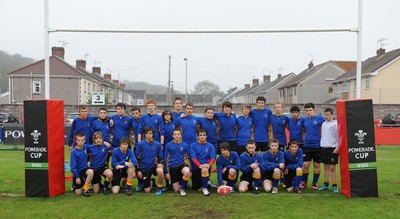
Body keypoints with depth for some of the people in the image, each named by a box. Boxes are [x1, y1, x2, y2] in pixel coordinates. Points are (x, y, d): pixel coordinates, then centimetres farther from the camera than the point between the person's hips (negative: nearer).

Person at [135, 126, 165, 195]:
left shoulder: (157, 144, -4)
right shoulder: (140, 144, -5)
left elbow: (161, 157, 4)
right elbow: (137, 157, 0)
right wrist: (138, 170, -1)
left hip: (154, 165, -1)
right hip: (144, 167, 1)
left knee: (160, 171, -38)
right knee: (147, 191, 2)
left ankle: (159, 188, -9)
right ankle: (151, 181, 40)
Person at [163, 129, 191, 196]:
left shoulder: (184, 145, -2)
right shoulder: (168, 145, -5)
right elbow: (166, 159, 0)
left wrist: (191, 170, 2)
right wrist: (167, 172, -2)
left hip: (182, 165, 0)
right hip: (173, 167, 0)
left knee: (187, 172, -37)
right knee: (176, 190, -2)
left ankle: (183, 188, -9)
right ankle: (180, 183, 35)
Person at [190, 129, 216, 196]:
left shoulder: (210, 146, 4)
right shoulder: (193, 145, 0)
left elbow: (213, 158, -6)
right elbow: (193, 157, -11)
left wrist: (209, 164, -28)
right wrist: (200, 165, -29)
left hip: (206, 166, -1)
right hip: (196, 167, 1)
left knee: (205, 170, -38)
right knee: (196, 188, 2)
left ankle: (205, 188, -14)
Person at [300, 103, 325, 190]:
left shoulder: (320, 118, -3)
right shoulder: (304, 120, 8)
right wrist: (304, 137, 8)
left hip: (317, 145, -2)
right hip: (307, 145, 2)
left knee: (316, 165, 8)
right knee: (305, 165, 0)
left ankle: (315, 183, 21)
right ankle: (304, 182, 17)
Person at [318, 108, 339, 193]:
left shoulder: (335, 124, -7)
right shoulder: (324, 124, 13)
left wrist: (337, 148, -16)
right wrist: (322, 143, 12)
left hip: (332, 148, -6)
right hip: (324, 148, 6)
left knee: (332, 167, -4)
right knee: (326, 167, 12)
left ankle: (335, 186, 3)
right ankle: (326, 184, 19)